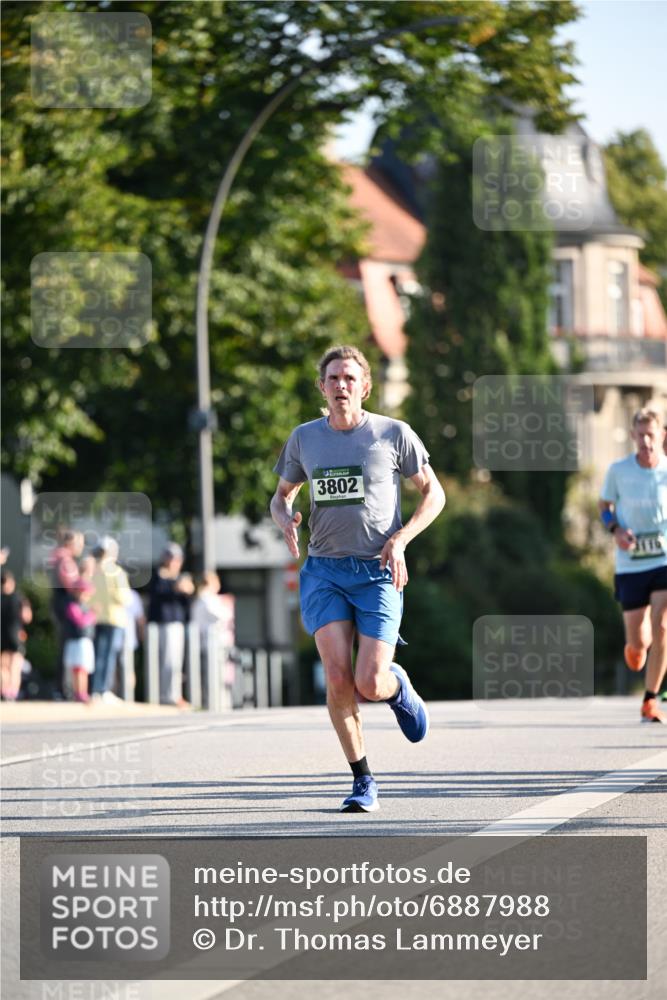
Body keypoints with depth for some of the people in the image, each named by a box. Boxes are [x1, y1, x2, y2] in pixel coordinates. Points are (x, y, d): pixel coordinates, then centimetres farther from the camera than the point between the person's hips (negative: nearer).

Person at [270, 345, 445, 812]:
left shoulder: (394, 434, -1)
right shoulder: (304, 438, 7)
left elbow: (434, 493, 6)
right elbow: (282, 494, 20)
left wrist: (400, 539, -10)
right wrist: (285, 518, -4)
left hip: (378, 572, -2)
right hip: (324, 569, 2)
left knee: (370, 684, -12)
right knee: (338, 678, -14)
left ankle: (398, 685, 27)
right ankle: (363, 782, 0)